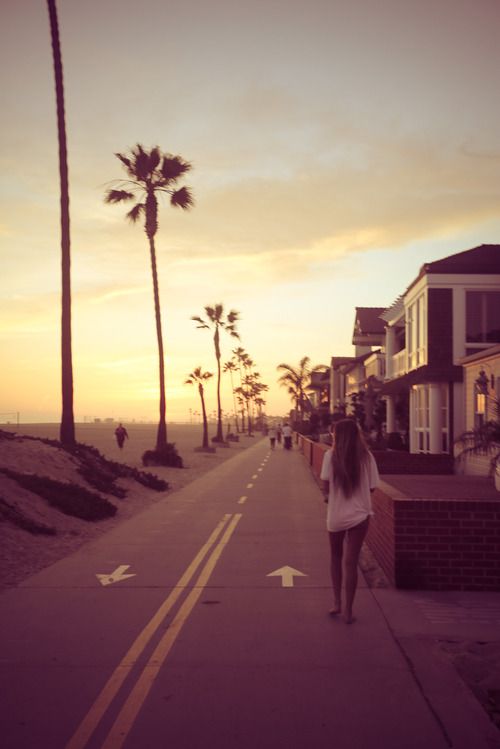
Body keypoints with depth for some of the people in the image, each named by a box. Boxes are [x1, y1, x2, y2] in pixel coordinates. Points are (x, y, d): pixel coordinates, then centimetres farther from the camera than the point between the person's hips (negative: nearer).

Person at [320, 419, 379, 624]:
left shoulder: (331, 456, -10)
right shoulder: (366, 456, -5)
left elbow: (326, 486, -10)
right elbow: (371, 487, -2)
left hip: (336, 515, 0)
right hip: (360, 514, 1)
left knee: (336, 557, 21)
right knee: (351, 561, 7)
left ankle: (337, 602, 18)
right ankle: (348, 610, 11)